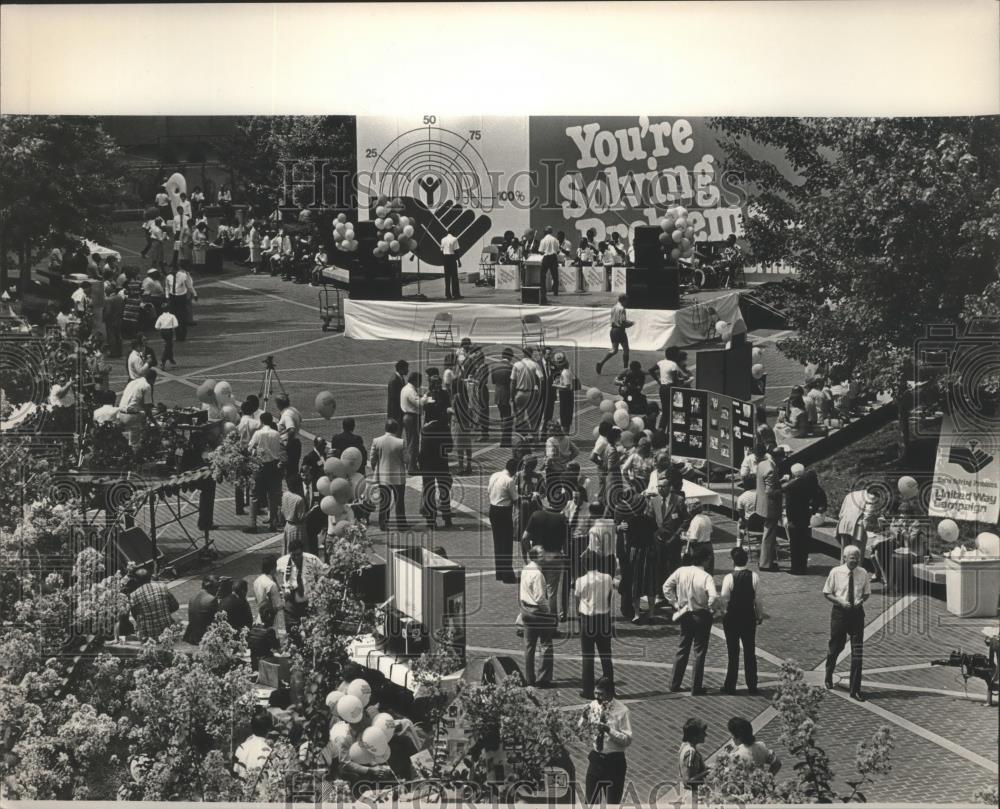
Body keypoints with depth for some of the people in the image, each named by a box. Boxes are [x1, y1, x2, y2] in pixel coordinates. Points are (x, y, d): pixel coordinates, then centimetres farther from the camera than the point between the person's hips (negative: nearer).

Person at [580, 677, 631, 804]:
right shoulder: (593, 706, 2)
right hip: (596, 759, 4)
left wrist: (609, 730, -27)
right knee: (591, 800, 7)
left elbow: (627, 739, -15)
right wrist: (585, 718, -12)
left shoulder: (621, 710, -12)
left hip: (615, 761, -4)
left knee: (612, 802, 5)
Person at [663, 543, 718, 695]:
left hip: (685, 614, 5)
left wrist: (676, 603, 5)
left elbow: (666, 587, -1)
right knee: (699, 652, 8)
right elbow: (713, 596, -33)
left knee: (682, 649, 17)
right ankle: (696, 687, 12)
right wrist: (710, 608, -14)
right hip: (701, 616, -5)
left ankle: (675, 684, 21)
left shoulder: (681, 571, -6)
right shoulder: (705, 577, -21)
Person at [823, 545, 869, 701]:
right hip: (839, 612, -1)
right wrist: (840, 601, -17)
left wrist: (861, 600, -12)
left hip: (857, 612, 1)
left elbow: (867, 593, 10)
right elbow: (827, 593, -1)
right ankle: (829, 675, 45)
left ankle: (855, 690, 2)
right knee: (836, 647, 13)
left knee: (857, 652, -3)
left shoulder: (862, 574, -2)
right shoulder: (836, 572, -7)